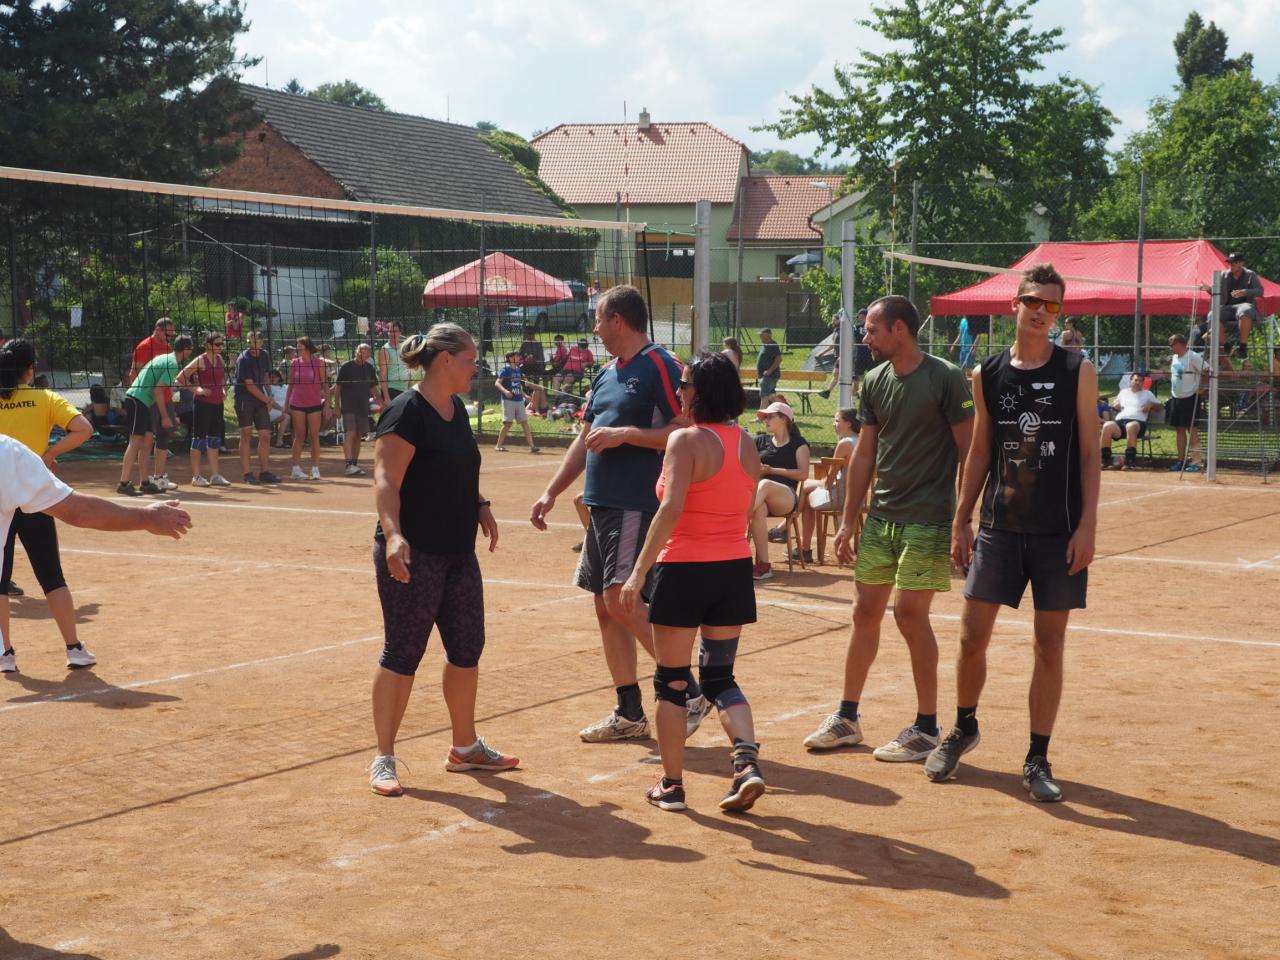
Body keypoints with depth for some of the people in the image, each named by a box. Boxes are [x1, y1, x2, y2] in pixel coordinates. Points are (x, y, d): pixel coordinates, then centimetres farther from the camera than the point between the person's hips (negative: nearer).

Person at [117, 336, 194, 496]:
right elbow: (158, 390, -18)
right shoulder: (172, 364, -13)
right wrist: (164, 416, -13)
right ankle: (124, 484, -17)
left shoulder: (167, 358, 17)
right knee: (136, 440, -13)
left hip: (141, 403, 10)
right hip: (137, 400, -10)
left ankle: (144, 483, 14)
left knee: (147, 439, 11)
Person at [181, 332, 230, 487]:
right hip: (203, 403, -7)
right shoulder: (201, 360, -11)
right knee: (199, 438, -2)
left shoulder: (220, 359, 10)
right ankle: (196, 476, 3)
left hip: (217, 403, 7)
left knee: (215, 439, 10)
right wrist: (195, 389, -17)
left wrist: (223, 390, 11)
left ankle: (215, 475, 15)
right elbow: (182, 376, -14)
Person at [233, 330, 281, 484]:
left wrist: (269, 398, 10)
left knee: (265, 435, 4)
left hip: (261, 398, 6)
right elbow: (249, 385, -15)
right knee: (246, 434, -5)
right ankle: (246, 473, -2)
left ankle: (264, 471, 12)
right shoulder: (243, 359, -14)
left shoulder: (264, 355, 7)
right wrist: (268, 400, -10)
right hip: (244, 398, -6)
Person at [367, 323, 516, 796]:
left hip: (458, 553, 9)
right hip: (413, 557, -9)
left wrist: (479, 505, 16)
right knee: (402, 654, -2)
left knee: (467, 648, 14)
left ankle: (465, 747, 28)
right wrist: (393, 534, -35)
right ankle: (384, 760, 8)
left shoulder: (456, 410, 12)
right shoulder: (407, 411, -15)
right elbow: (386, 479, -23)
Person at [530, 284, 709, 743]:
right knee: (606, 607, 9)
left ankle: (688, 692, -6)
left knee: (622, 601, -17)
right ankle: (629, 713, 16)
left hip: (638, 505, -9)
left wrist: (624, 434, -19)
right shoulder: (606, 373, 17)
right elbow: (586, 439, 23)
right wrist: (552, 492, 19)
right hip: (602, 504, 9)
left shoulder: (659, 366, -9)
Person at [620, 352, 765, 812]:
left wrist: (639, 571, -21)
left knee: (672, 680, 7)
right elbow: (745, 511, 11)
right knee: (719, 676, 16)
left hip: (685, 569, -6)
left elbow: (671, 510, -22)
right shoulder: (747, 443, 7)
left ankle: (671, 784, 12)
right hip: (734, 567, 6)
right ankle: (747, 762, -3)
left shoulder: (686, 440, -13)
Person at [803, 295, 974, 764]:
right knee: (865, 610, 9)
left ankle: (927, 727, 6)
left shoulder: (946, 379, -10)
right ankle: (847, 717, 21)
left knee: (910, 612, -7)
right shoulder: (874, 382, 9)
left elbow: (969, 451, -9)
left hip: (928, 520, -6)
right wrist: (849, 520, 12)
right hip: (881, 516, 7)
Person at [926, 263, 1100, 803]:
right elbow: (979, 455, 11)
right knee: (972, 636, 4)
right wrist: (961, 520, 6)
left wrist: (1087, 525, -9)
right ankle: (964, 728, 29)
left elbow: (1088, 454, -1)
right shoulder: (987, 375, 5)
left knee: (1050, 645, 2)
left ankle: (1037, 760, 12)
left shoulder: (1077, 372, -1)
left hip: (1059, 533, -2)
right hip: (999, 528, 2)